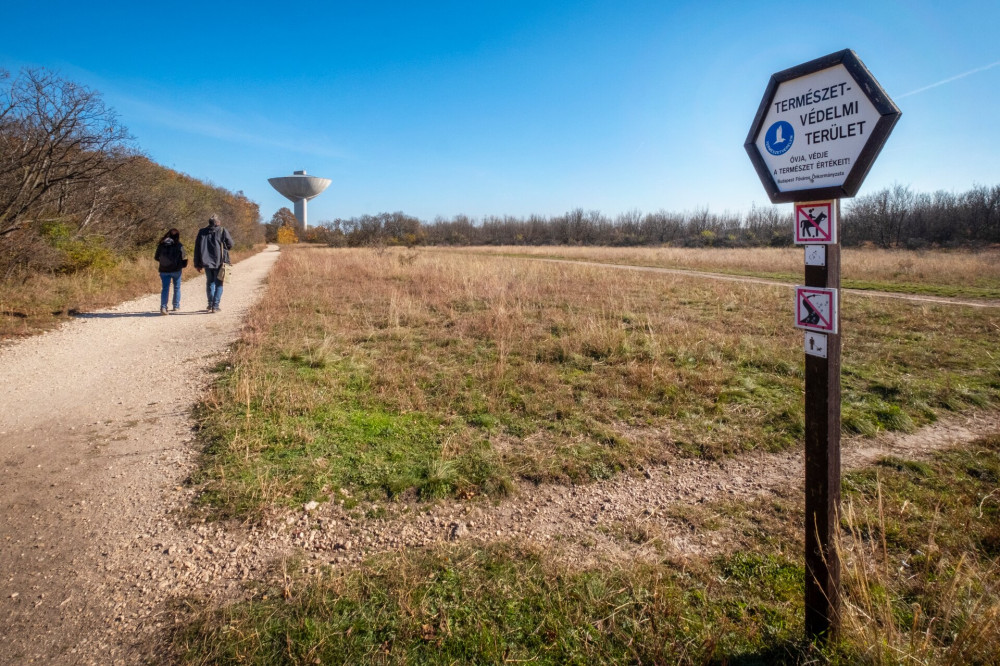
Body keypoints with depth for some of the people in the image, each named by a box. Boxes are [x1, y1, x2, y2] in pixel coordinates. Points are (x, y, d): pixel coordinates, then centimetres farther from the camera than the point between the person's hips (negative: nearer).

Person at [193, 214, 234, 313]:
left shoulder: (202, 232, 6)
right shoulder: (222, 231, -5)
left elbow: (197, 249, 7)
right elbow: (230, 244, -1)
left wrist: (197, 264, 12)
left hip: (206, 262, 3)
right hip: (219, 262, -3)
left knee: (210, 282, 18)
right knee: (218, 284, 5)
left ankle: (210, 305, 18)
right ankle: (215, 306, -1)